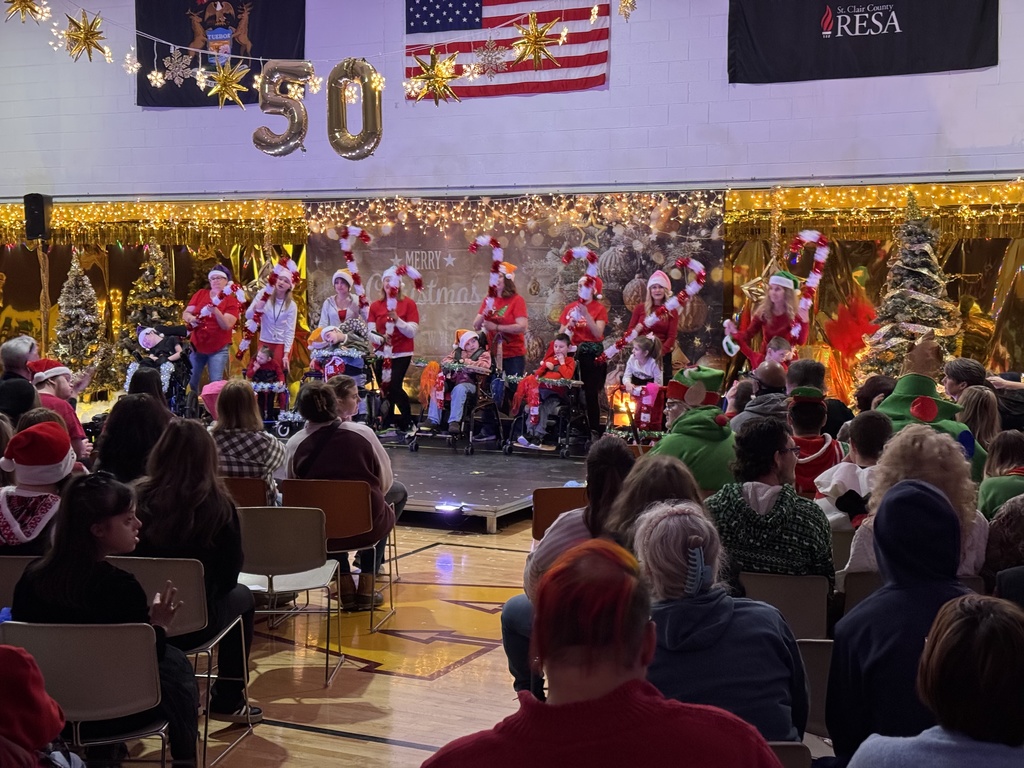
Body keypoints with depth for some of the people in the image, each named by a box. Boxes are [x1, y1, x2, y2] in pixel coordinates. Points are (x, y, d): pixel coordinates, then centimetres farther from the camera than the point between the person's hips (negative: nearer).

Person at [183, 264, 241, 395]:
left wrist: (215, 311, -31)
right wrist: (191, 318, -20)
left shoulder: (232, 301, -6)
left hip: (218, 349, -3)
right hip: (196, 346, 3)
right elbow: (185, 313, 3)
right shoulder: (200, 294, 4)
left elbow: (227, 325, -16)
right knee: (190, 382, 7)